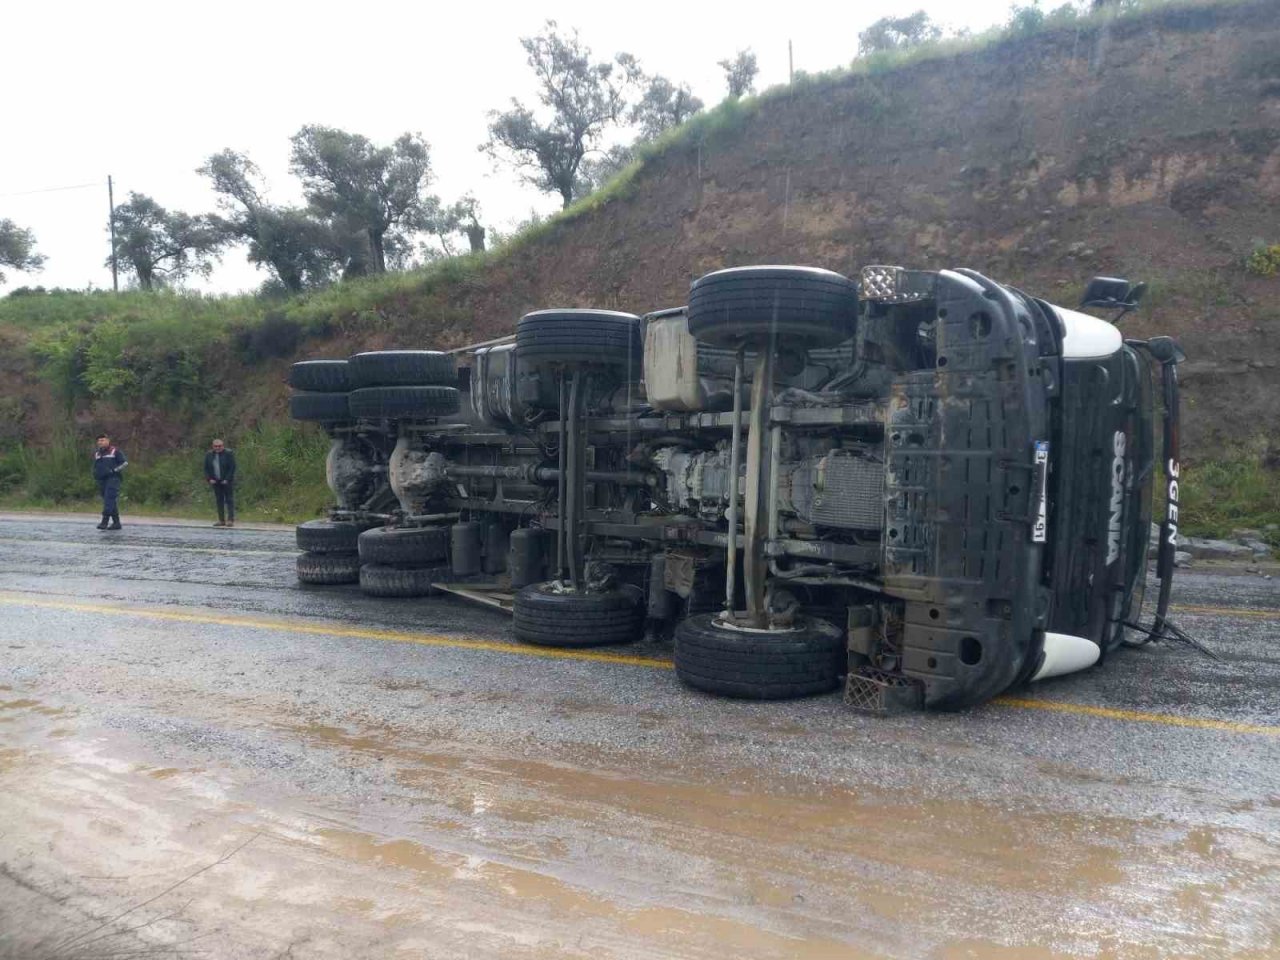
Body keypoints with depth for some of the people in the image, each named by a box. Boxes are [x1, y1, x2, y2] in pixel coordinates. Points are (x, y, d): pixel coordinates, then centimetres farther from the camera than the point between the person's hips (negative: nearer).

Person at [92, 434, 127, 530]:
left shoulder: (115, 451, 0)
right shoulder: (96, 453, 17)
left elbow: (125, 463, -3)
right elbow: (95, 466, 29)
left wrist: (114, 470, -13)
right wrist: (95, 474, 10)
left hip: (113, 479, -6)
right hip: (101, 480, 6)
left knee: (109, 500, -16)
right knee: (111, 502, 7)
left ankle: (105, 521, -22)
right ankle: (116, 523, 11)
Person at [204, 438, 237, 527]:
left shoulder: (229, 454, -6)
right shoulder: (209, 455, 7)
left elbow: (232, 468, -9)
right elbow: (206, 468, 11)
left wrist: (227, 479, -14)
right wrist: (209, 479, -3)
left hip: (227, 481, -4)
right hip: (215, 482, 4)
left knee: (229, 500, -5)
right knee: (219, 501, 5)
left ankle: (231, 520, -6)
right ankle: (221, 520, 8)